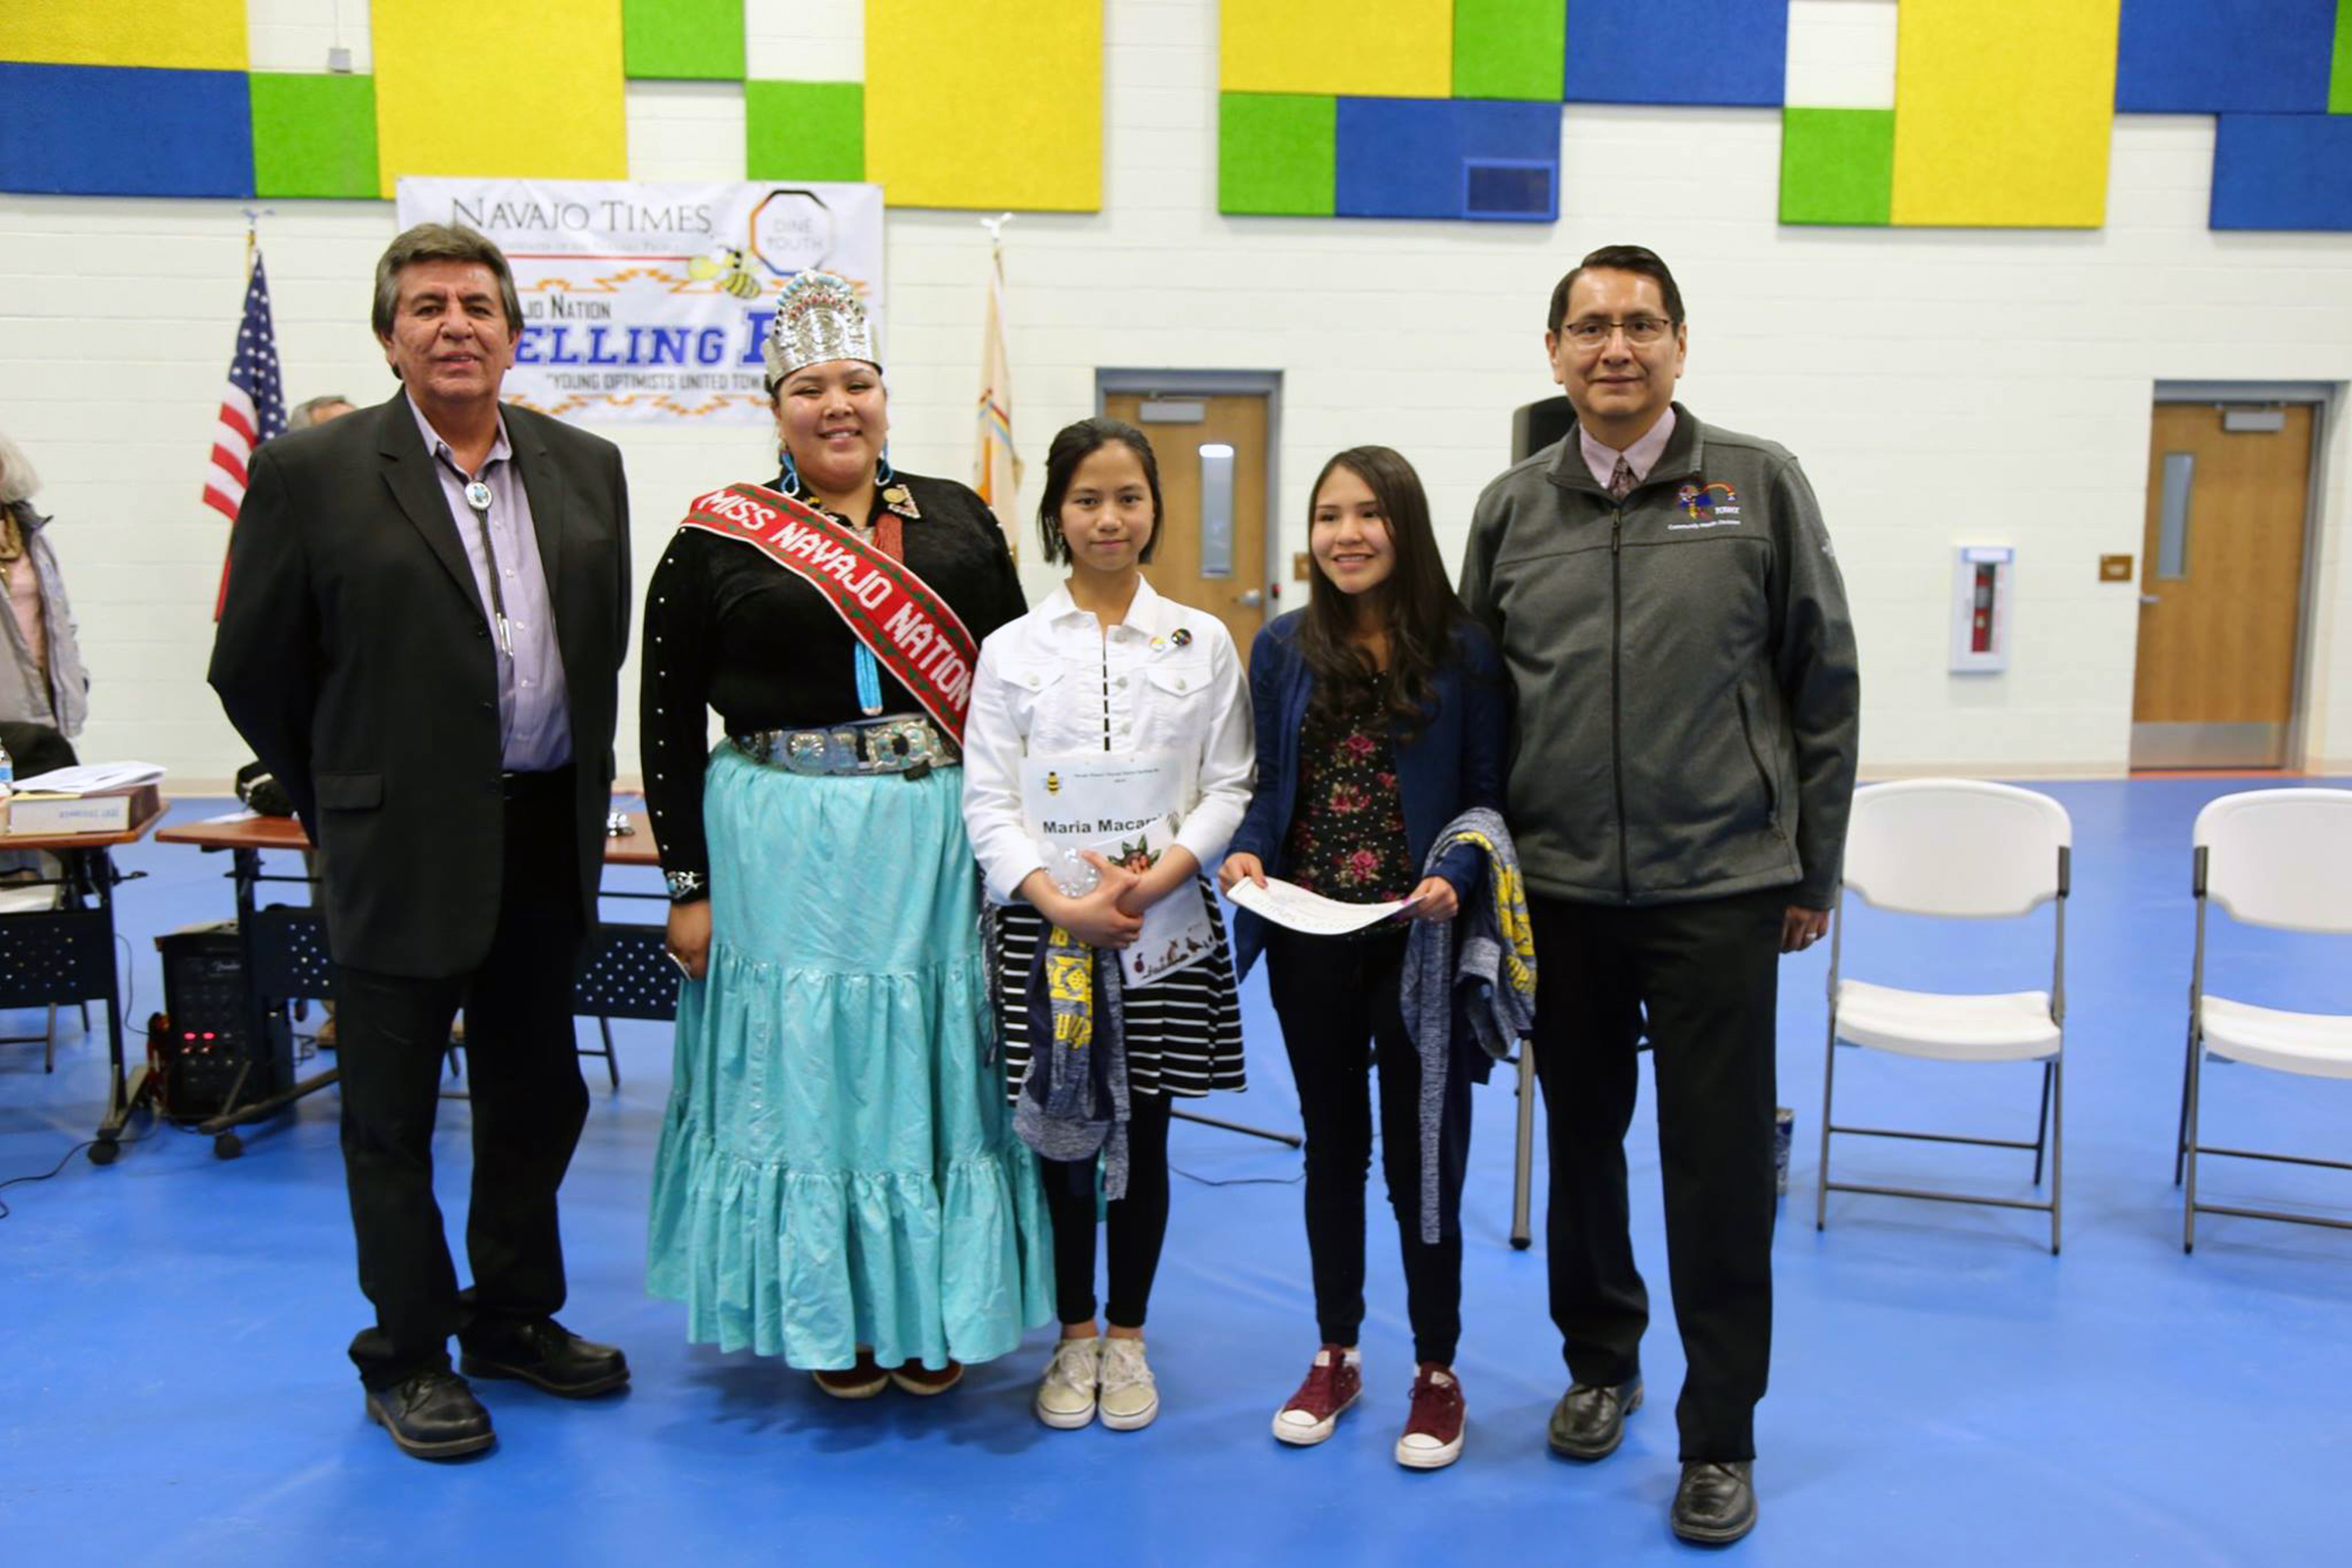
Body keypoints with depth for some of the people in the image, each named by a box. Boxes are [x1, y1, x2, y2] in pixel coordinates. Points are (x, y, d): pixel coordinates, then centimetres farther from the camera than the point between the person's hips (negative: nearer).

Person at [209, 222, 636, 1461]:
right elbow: (252, 666, -2)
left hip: (547, 837, 4)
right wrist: (342, 801, 4)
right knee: (391, 1115, 8)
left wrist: (582, 790, 11)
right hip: (399, 849, -4)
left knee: (536, 1097, 15)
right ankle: (406, 1356, 25)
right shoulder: (311, 472, -6)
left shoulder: (584, 467, 7)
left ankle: (513, 1318, 34)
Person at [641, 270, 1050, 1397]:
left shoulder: (958, 520, 7)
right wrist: (688, 883, -3)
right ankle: (829, 1316, 25)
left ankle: (931, 1313, 28)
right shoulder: (718, 539, 0)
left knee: (934, 1065, 10)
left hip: (944, 841, 2)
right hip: (782, 847, -2)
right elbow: (668, 722, 0)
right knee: (802, 1064, 6)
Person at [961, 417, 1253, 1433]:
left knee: (1143, 1131, 8)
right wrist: (1060, 900, -16)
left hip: (1165, 926, 0)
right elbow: (987, 801, -2)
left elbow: (1228, 786, 2)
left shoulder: (1202, 643, 5)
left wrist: (1158, 875, -15)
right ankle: (1073, 1336, 25)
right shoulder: (1012, 650, 3)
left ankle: (1126, 1336, 25)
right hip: (1045, 924, 0)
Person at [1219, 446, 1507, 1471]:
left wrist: (1454, 876, -21)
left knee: (1421, 1155, 6)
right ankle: (1335, 1356, 32)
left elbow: (1488, 797, -4)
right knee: (1331, 1146, 16)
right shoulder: (1282, 650, 3)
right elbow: (1266, 786, 7)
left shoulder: (1461, 654, -6)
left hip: (1417, 939, -3)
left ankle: (1436, 1373, 25)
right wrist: (1246, 851, -12)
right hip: (1308, 939, 3)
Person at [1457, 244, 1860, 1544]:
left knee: (1719, 1165, 3)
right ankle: (1599, 1360, 37)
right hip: (1557, 888, 3)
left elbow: (1824, 684, 2)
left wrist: (1813, 868, 2)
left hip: (1719, 888, -2)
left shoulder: (1759, 484, 0)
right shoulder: (1511, 508, 6)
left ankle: (1719, 1435, 19)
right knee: (1581, 1141, 15)